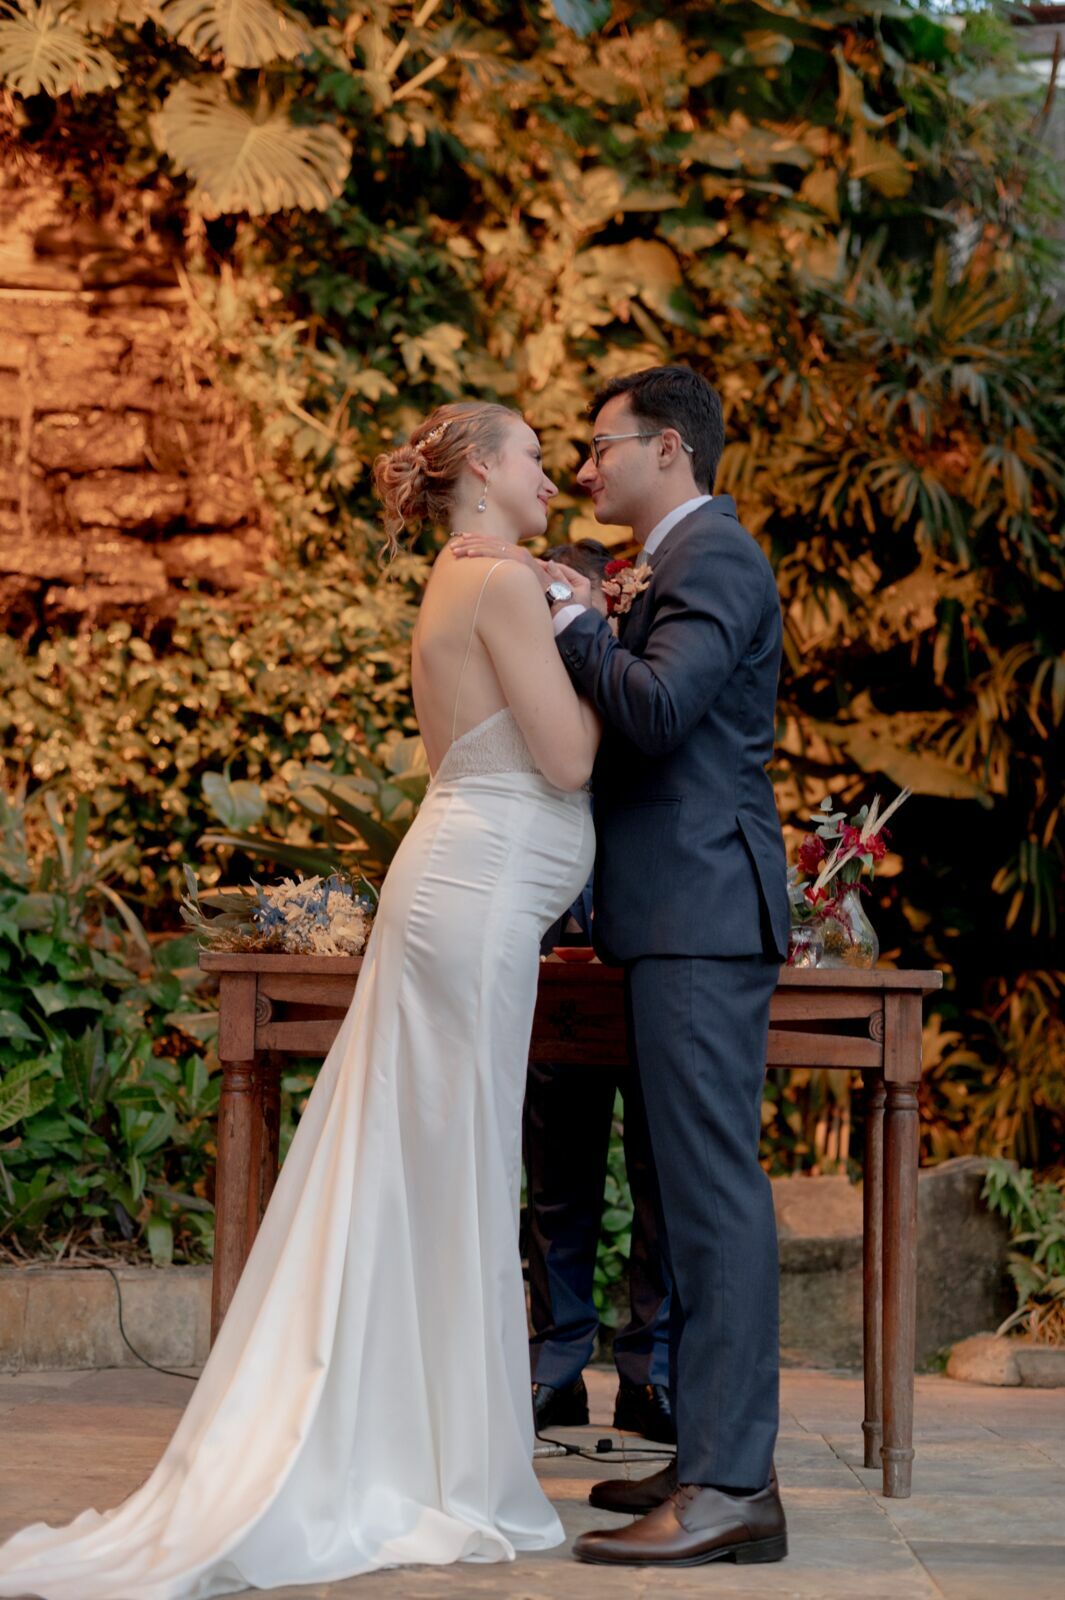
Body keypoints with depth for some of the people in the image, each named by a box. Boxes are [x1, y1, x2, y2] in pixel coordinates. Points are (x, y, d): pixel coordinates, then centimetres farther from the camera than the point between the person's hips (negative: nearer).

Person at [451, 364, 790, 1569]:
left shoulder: (713, 558, -11)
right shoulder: (688, 565, 22)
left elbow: (658, 708, -24)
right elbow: (638, 713, 22)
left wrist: (571, 624, -10)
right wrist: (580, 631, 10)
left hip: (703, 914, -11)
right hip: (685, 917, 11)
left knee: (714, 1186, -12)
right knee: (695, 1187, 12)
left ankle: (731, 1487, -13)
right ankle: (710, 1458, 18)